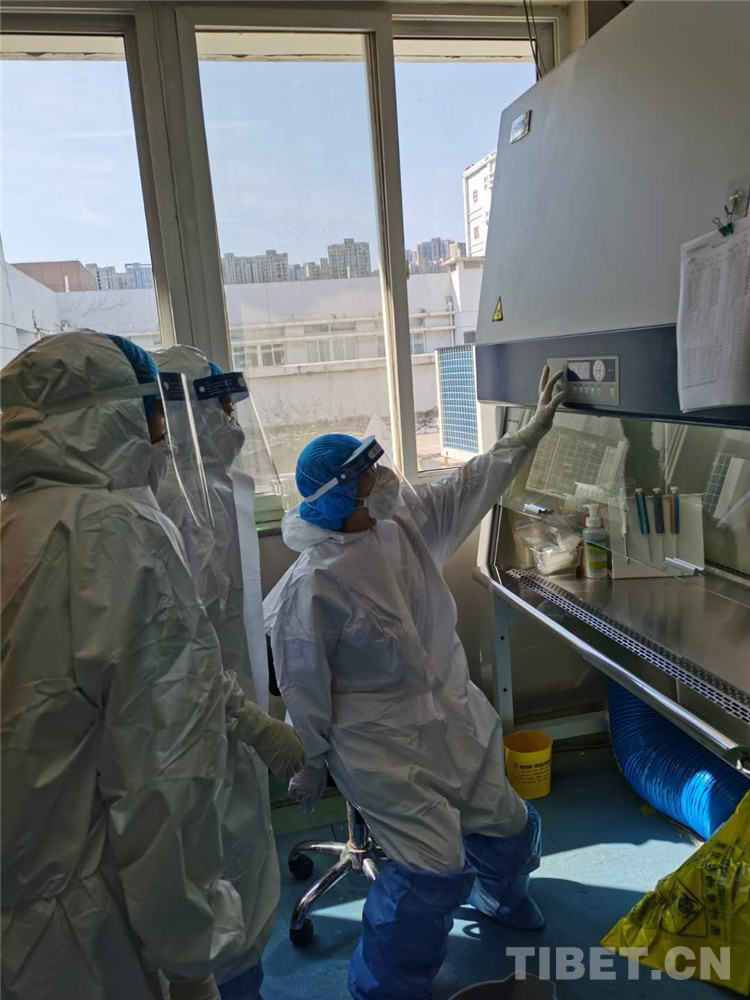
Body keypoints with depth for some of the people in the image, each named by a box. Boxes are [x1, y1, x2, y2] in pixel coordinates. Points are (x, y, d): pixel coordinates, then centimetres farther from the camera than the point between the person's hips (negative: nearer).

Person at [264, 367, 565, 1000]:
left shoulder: (407, 523, -5)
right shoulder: (311, 585, -24)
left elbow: (475, 484, 7)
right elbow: (303, 687, -14)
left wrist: (536, 427, 10)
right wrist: (311, 768, -3)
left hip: (455, 716, 7)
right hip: (381, 745, -7)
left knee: (507, 826, 18)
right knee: (434, 867, -8)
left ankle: (497, 894, 56)